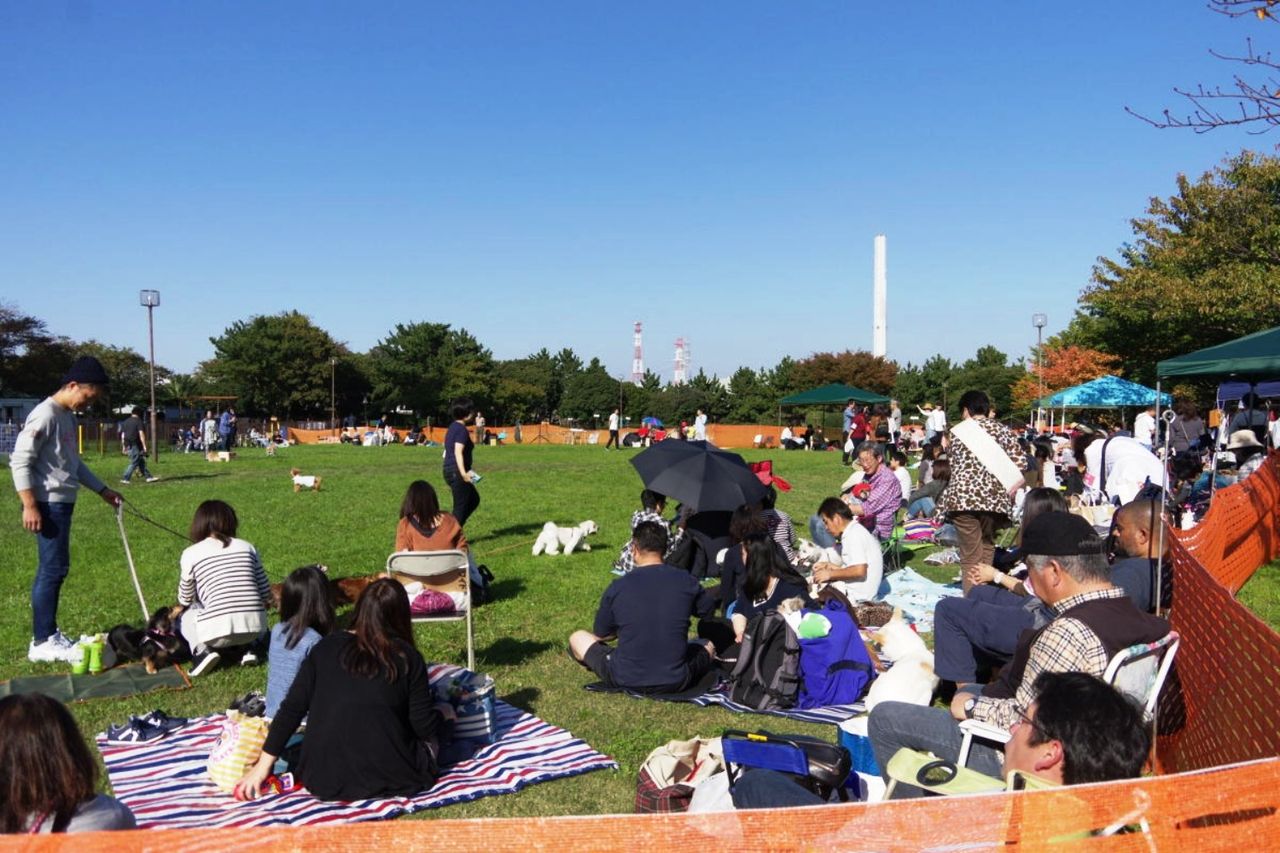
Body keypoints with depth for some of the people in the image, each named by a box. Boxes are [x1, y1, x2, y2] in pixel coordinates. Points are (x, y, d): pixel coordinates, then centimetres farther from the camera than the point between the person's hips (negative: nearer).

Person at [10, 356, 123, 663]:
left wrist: (102, 491, 24)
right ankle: (42, 642, -1)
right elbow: (20, 460, -18)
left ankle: (48, 634, 20)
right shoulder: (44, 415, -14)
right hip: (49, 504, -10)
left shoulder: (67, 417, 15)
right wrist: (30, 505, -21)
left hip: (63, 503, 10)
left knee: (54, 569, 13)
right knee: (53, 569, -7)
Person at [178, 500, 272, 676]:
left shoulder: (191, 554, 5)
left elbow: (185, 600, 13)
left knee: (185, 614, 29)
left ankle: (202, 650, 2)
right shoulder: (247, 547, 12)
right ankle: (246, 647, 10)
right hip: (254, 628, 2)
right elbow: (266, 596, 14)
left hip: (217, 631, -2)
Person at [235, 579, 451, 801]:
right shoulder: (408, 658, -7)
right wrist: (442, 713, 18)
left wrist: (263, 766, 8)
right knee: (427, 739, 25)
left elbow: (292, 709, 1)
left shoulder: (326, 648, 1)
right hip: (388, 780, -4)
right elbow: (425, 726, -4)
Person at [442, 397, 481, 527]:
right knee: (460, 507, -1)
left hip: (449, 470, 10)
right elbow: (458, 452, -27)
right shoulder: (462, 429, -15)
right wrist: (463, 473, -37)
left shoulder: (452, 427, 15)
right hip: (457, 472, -10)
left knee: (474, 499, 19)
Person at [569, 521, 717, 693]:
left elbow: (600, 634, 6)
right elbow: (708, 609, 14)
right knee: (708, 645, 32)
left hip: (625, 680, -4)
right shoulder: (686, 581, -8)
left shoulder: (617, 587, -10)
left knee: (577, 638, 19)